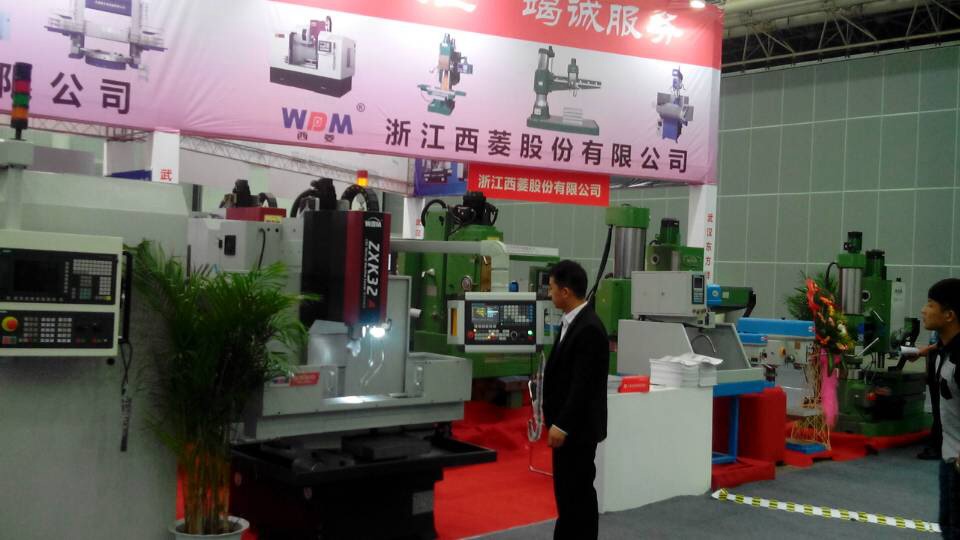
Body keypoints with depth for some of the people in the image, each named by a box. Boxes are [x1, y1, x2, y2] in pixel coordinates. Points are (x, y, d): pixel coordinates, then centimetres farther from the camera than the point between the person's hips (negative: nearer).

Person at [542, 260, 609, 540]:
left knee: (578, 491, -1)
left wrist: (562, 425, -22)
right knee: (567, 490, 16)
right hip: (565, 423, 10)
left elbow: (583, 384, -23)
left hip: (577, 426, -10)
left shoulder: (589, 328, -20)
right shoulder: (570, 322, 11)